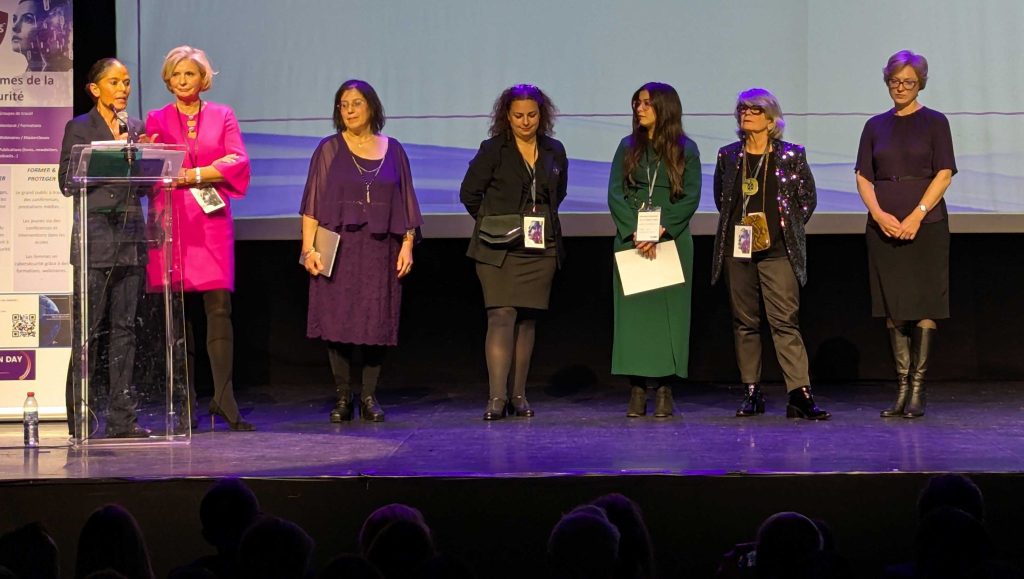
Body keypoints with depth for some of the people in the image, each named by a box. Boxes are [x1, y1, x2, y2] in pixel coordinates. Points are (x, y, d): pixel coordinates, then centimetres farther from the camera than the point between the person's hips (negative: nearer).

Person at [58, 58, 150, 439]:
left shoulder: (136, 128, 16)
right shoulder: (79, 128, 1)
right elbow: (67, 182, -6)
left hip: (131, 236, 5)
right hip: (96, 233, -5)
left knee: (124, 328, 4)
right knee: (89, 329, -6)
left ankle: (121, 418, 6)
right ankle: (78, 418, -2)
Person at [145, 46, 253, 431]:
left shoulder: (222, 116, 13)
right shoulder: (156, 120, 13)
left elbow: (239, 162, 2)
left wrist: (194, 174, -9)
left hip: (211, 222, 0)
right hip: (170, 219, 0)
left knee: (219, 306, -9)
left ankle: (224, 397, -8)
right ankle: (184, 403, 3)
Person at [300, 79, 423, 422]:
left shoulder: (392, 150, 10)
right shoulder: (329, 150, 4)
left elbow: (405, 203, 10)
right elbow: (312, 203, 0)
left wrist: (407, 244, 0)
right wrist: (309, 247, -9)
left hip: (380, 250, 2)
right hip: (338, 249, -1)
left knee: (376, 323, 0)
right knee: (338, 322, -5)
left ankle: (369, 397, 6)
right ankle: (343, 397, 3)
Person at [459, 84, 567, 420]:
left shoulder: (554, 152, 9)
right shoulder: (493, 150, -3)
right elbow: (469, 193, 1)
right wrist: (494, 224, 5)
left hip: (540, 248, 4)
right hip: (499, 250, -4)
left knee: (527, 320, 6)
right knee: (502, 316, -13)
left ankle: (518, 395, 12)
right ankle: (496, 398, -17)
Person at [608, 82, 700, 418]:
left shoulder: (685, 150, 6)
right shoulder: (628, 147, 11)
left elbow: (691, 197, -2)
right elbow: (615, 193, 3)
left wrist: (661, 231, -14)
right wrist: (634, 233, -11)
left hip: (672, 241, -2)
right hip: (630, 241, 2)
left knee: (668, 311, -4)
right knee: (633, 311, -3)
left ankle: (665, 388, -2)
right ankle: (637, 388, -2)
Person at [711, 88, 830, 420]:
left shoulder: (791, 156, 1)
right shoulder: (728, 156, 9)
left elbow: (808, 198, 8)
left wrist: (788, 228, 4)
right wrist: (736, 227, 13)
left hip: (778, 252, -3)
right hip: (737, 250, 3)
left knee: (785, 321, -10)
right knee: (744, 322, 6)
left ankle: (800, 394, -13)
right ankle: (752, 393, 12)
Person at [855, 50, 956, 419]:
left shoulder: (934, 122, 3)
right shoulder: (876, 126, 12)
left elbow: (944, 174, -4)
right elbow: (863, 177, 8)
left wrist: (917, 215, -14)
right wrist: (879, 214, -9)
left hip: (926, 226, -3)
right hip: (884, 227, 3)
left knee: (923, 307, -6)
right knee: (892, 310, 2)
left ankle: (917, 391, -4)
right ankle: (902, 388, 6)